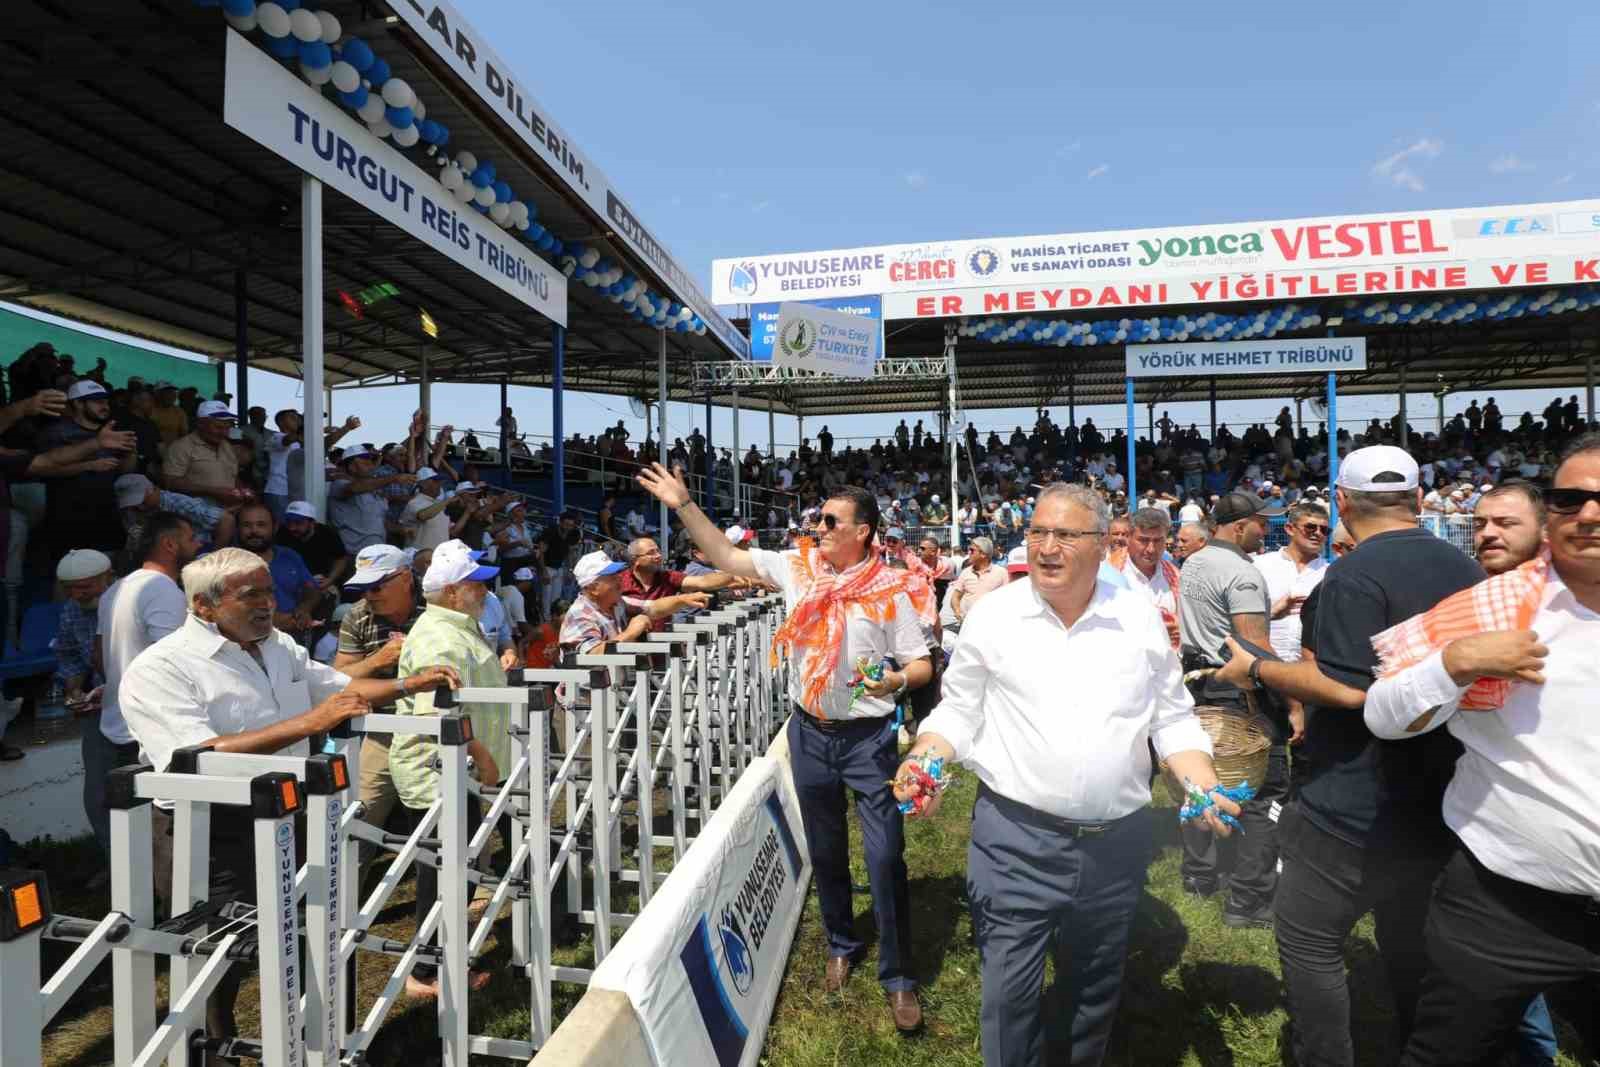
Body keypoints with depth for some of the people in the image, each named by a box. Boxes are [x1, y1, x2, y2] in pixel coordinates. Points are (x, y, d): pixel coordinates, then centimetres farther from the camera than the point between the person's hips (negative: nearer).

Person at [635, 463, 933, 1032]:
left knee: (886, 856, 2)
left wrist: (895, 679, -28)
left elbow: (921, 665, -6)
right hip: (810, 733, 4)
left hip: (868, 738, -3)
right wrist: (683, 503, -2)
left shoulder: (889, 590, -11)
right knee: (825, 853, 19)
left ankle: (898, 977, 21)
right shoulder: (798, 566, -2)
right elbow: (727, 556, 3)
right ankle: (841, 946, 41)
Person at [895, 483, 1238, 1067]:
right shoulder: (993, 614, -7)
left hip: (1115, 841, 3)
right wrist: (923, 763, -17)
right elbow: (959, 711, 0)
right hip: (1015, 837, -2)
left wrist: (1204, 786, -8)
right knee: (1008, 992, 7)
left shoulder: (1141, 616, -1)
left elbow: (1172, 718, 6)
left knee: (1097, 985, 23)